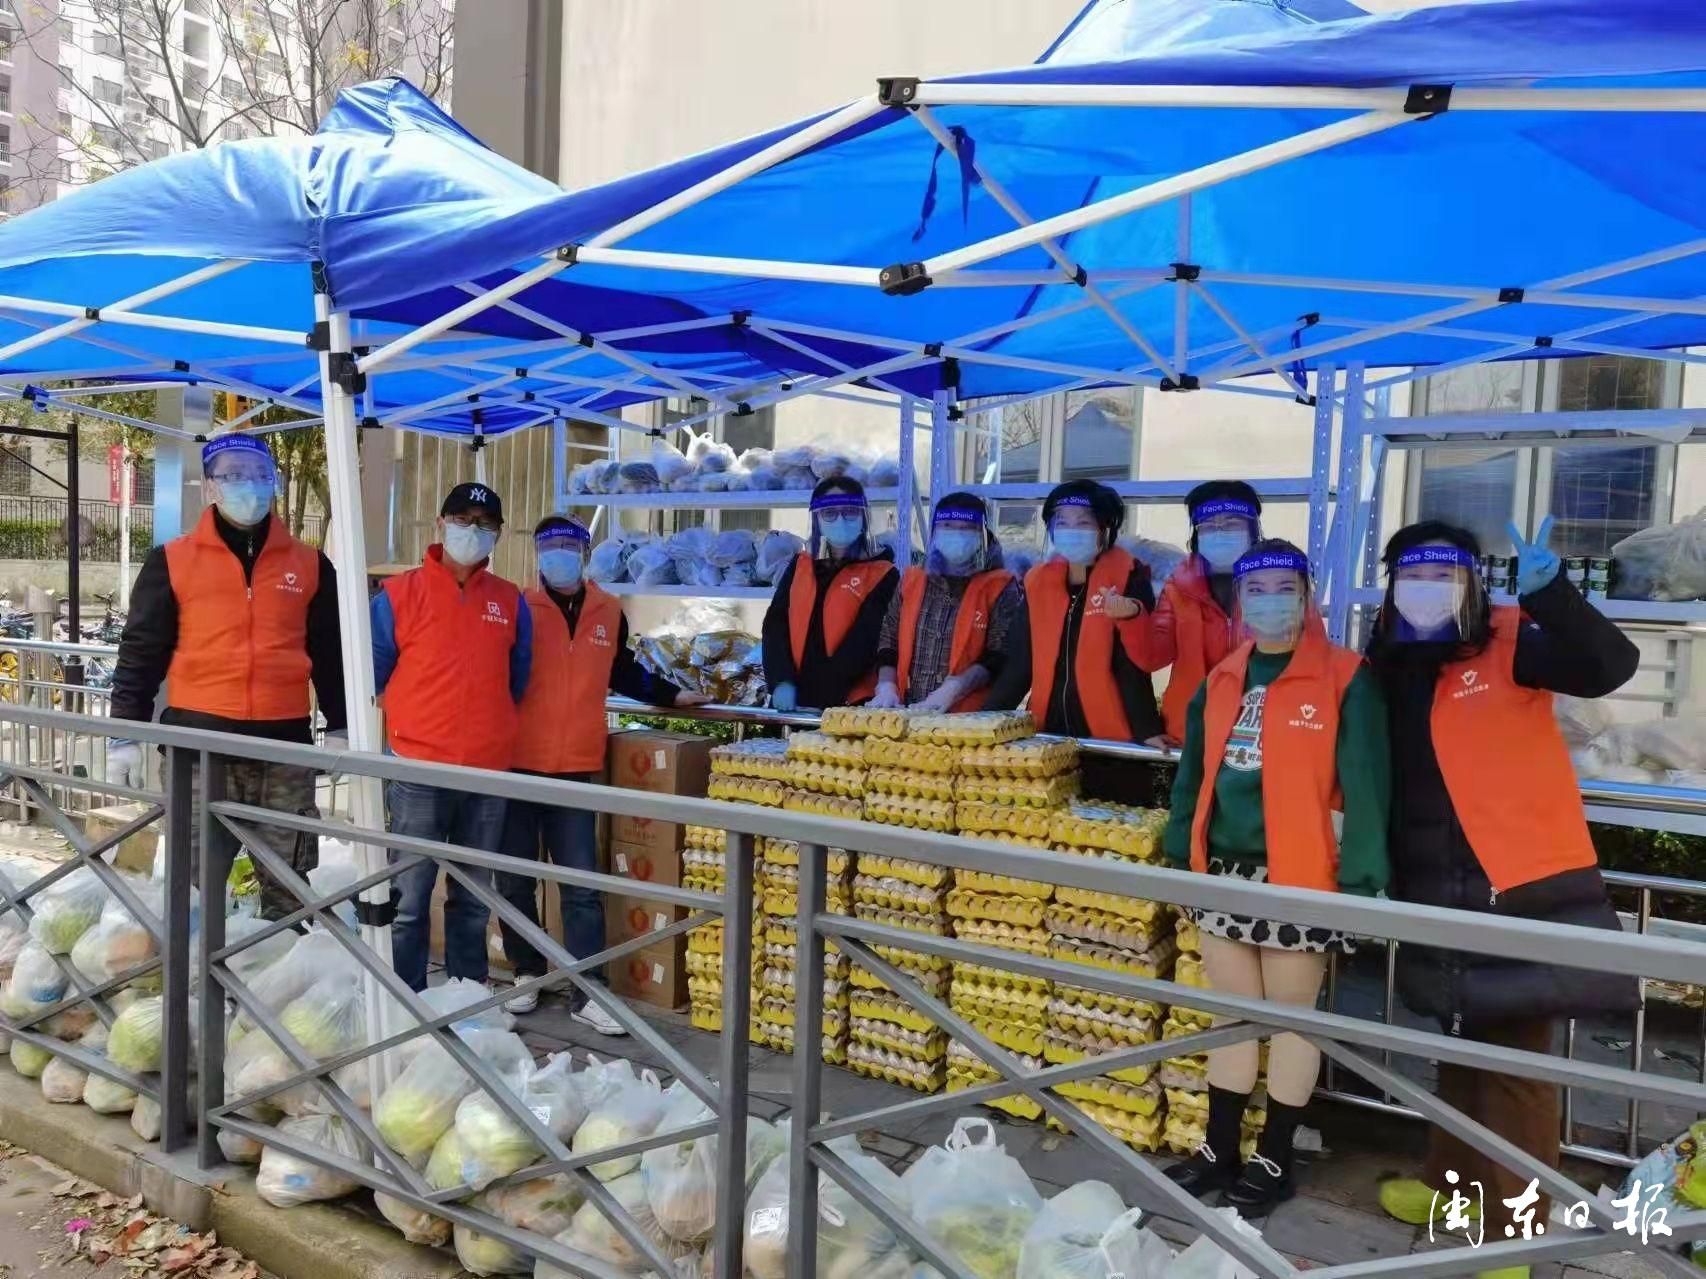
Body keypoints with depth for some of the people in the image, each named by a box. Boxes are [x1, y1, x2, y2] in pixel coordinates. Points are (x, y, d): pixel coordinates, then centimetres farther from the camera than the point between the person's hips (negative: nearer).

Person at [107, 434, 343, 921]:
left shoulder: (310, 565, 9)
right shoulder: (172, 561, 4)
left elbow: (329, 653, 13)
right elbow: (140, 650, 5)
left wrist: (339, 727, 10)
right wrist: (126, 732, 1)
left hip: (286, 744, 1)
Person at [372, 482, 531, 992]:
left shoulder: (511, 602, 8)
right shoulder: (399, 593, -2)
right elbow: (372, 675, 3)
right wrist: (402, 728, 3)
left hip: (490, 773, 3)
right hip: (419, 771, -3)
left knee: (473, 900, 13)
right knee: (409, 900, -1)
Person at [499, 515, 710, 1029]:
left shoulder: (608, 611, 7)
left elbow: (622, 672, 22)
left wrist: (673, 694, 24)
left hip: (576, 768, 2)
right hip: (517, 764, -2)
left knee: (582, 885, 2)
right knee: (516, 880, 10)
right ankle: (527, 972, 27)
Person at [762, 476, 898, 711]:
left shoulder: (882, 575, -1)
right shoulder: (800, 566, 13)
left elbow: (865, 642, -10)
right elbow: (775, 623, 5)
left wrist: (816, 698, -16)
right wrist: (781, 682, -11)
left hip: (849, 706, -4)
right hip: (793, 703, 4)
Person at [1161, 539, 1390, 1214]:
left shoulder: (1345, 677, -8)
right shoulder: (1221, 679, 10)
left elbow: (1365, 787, -12)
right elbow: (1192, 772, 15)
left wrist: (1361, 878, -16)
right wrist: (1180, 851, 12)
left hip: (1299, 880, -5)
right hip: (1225, 874, 6)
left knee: (1292, 1018, 10)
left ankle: (1273, 1159, 24)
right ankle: (1221, 1150, 29)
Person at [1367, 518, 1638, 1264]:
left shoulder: (1508, 645, -7)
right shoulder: (1390, 669, 8)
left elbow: (1609, 666, -23)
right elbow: (1378, 775, 14)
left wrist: (1548, 590, -37)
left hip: (1525, 888, -6)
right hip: (1439, 896, 6)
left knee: (1516, 1062, 3)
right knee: (1461, 1047, 22)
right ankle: (1452, 1182, 39)